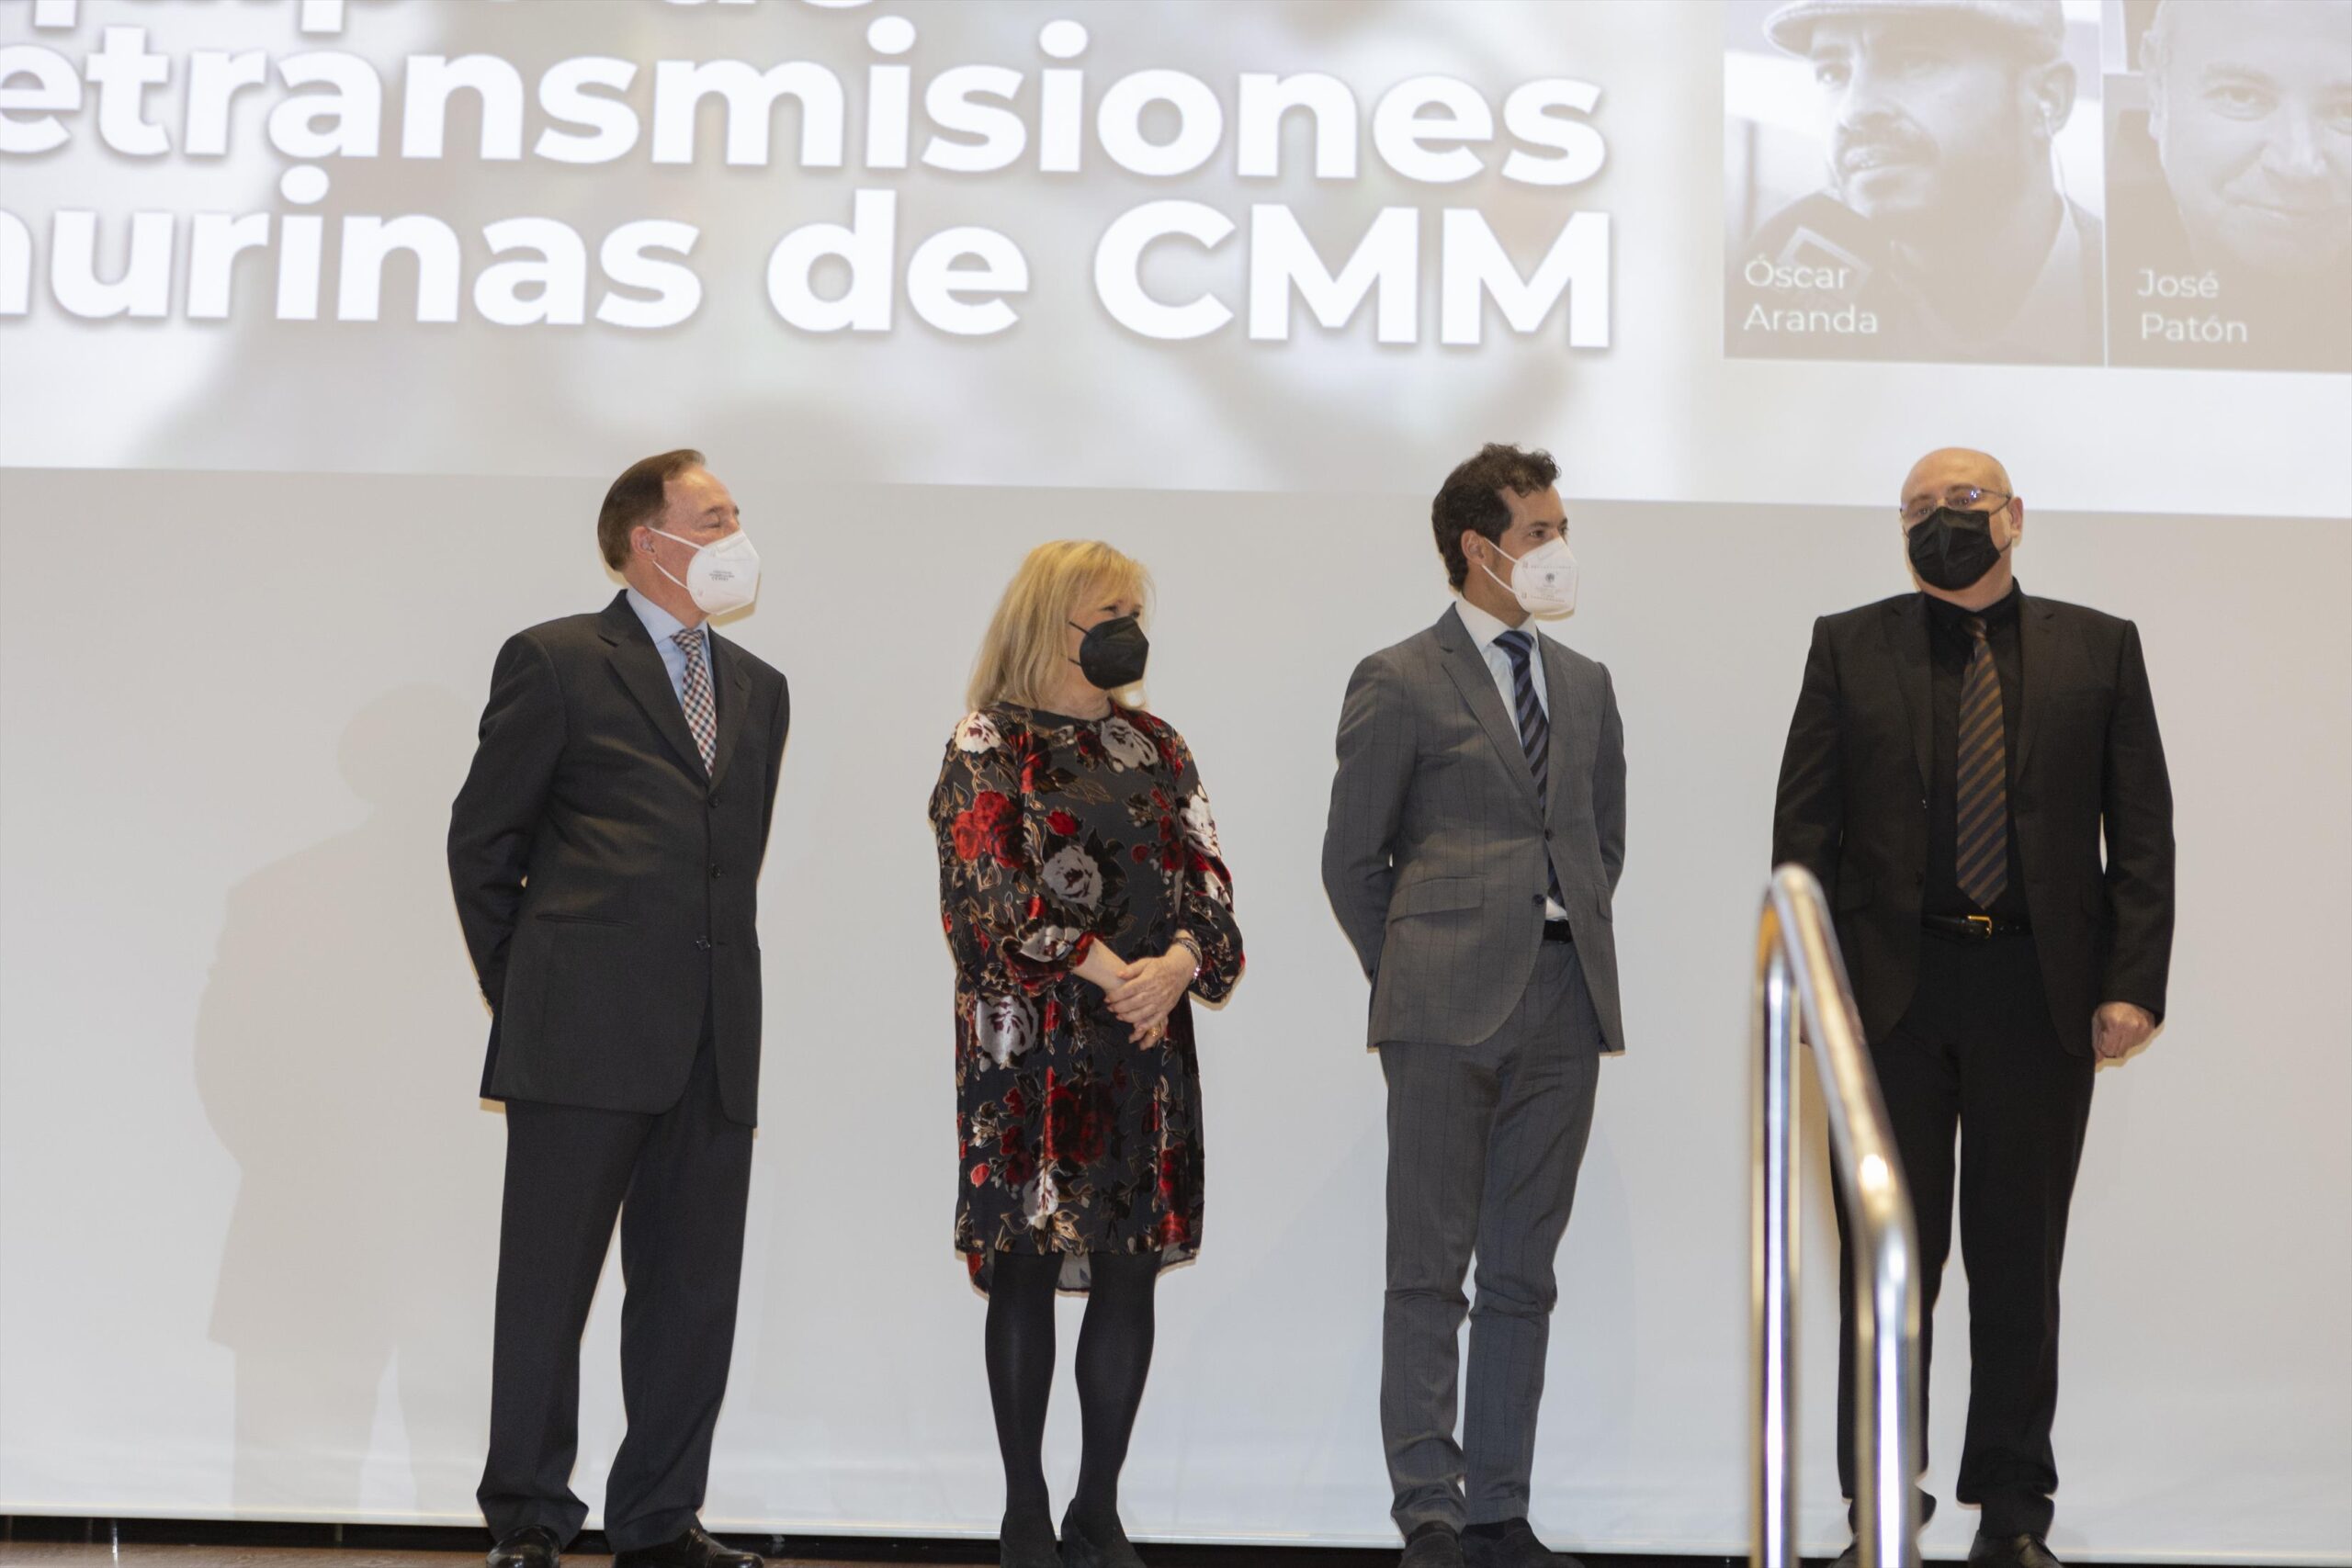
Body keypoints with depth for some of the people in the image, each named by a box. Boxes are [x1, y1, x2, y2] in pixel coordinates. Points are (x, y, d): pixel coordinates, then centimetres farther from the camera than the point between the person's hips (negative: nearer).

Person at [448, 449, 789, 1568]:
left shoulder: (758, 690, 18)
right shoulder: (555, 662, 0)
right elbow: (481, 838, 2)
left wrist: (716, 991, 16)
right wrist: (520, 991, 3)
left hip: (715, 1047, 5)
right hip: (582, 1039, -5)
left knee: (695, 1294, 6)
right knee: (547, 1284, 2)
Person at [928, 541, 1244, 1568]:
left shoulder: (1156, 748, 15)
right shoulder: (989, 743, 1)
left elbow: (1207, 879, 8)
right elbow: (993, 887, -10)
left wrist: (1178, 963, -12)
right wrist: (1110, 972, -16)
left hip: (1148, 1041, 5)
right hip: (1027, 1045, -4)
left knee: (1130, 1272, 3)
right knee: (1025, 1268, -1)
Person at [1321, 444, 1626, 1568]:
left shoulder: (1586, 687, 16)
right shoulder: (1399, 682, -1)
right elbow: (1351, 860, 1)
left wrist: (1573, 948, 14)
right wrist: (1412, 979, 2)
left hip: (1563, 1002, 5)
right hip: (1448, 1009, -5)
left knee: (1523, 1273, 8)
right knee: (1429, 1267, -2)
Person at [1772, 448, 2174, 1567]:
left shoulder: (2098, 648, 9)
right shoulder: (1848, 647, 8)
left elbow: (2143, 834, 5)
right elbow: (1802, 826, 4)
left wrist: (2132, 983, -6)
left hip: (2038, 991, 0)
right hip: (1890, 989, 0)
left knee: (2020, 1258, 7)